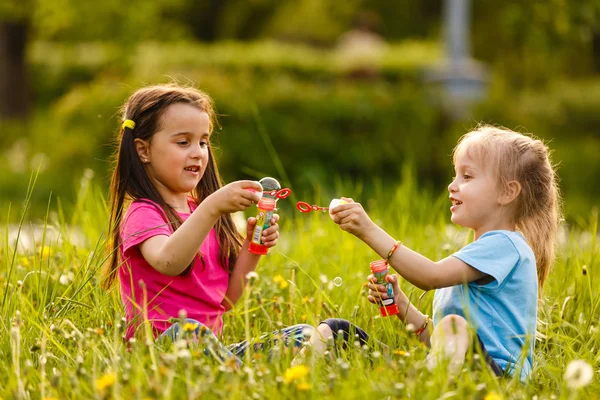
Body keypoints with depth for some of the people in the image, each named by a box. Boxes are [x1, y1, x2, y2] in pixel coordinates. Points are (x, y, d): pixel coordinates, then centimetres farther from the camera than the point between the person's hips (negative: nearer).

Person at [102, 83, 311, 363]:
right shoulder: (142, 214, -3)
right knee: (186, 330, -40)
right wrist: (211, 208, -35)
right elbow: (168, 261, -29)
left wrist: (250, 249, 5)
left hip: (210, 344, 8)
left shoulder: (199, 211, 21)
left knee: (303, 335, -9)